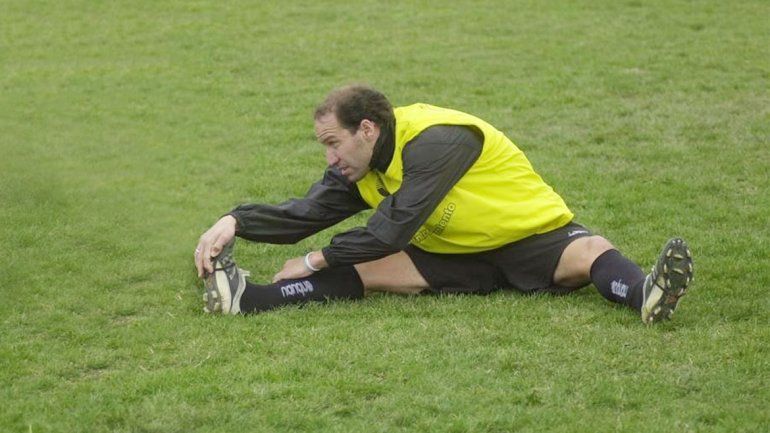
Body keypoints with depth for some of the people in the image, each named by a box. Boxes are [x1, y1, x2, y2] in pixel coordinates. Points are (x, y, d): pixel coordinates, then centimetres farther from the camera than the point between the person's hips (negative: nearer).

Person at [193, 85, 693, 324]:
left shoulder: (435, 141, -24)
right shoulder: (360, 170, 2)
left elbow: (391, 232, -25)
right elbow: (305, 213, -1)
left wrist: (315, 261, -17)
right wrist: (236, 222, -17)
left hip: (532, 238, -5)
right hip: (458, 259, 6)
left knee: (589, 253, -36)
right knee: (366, 271, -16)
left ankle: (646, 295, -66)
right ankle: (245, 298, -32)